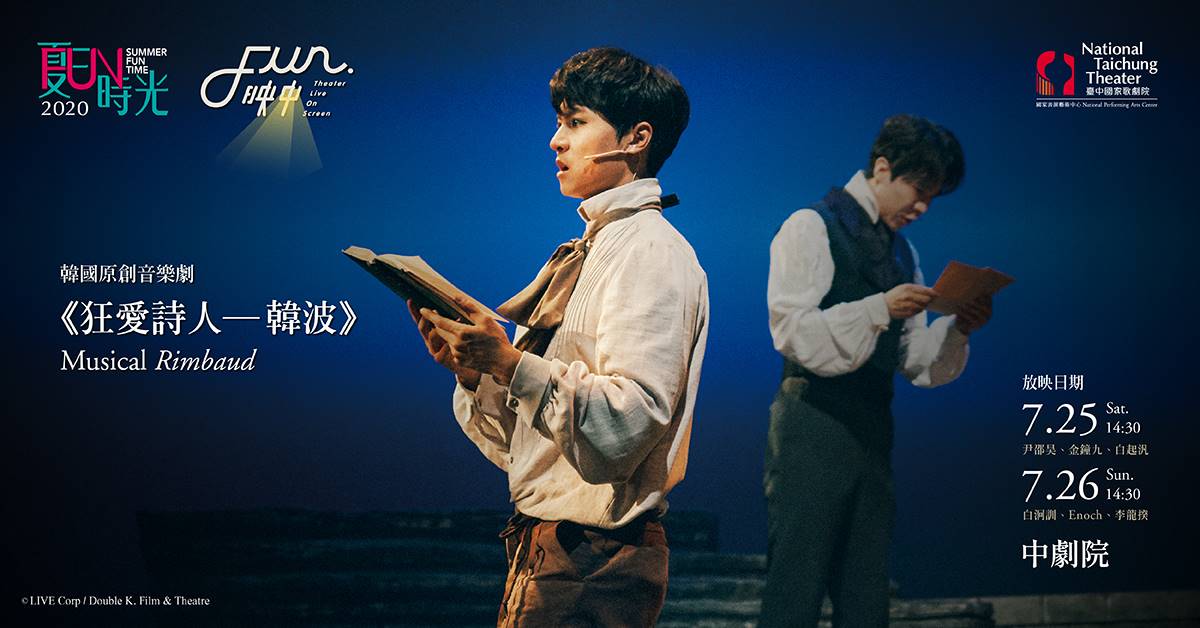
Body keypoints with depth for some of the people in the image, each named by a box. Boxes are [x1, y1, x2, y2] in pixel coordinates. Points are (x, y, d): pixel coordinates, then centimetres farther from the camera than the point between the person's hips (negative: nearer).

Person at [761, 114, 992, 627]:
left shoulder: (901, 252, 18)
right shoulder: (812, 228, -3)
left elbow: (914, 360, 17)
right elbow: (792, 331, -13)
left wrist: (958, 328, -1)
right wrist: (879, 309, -20)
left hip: (873, 430, 7)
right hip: (813, 426, -7)